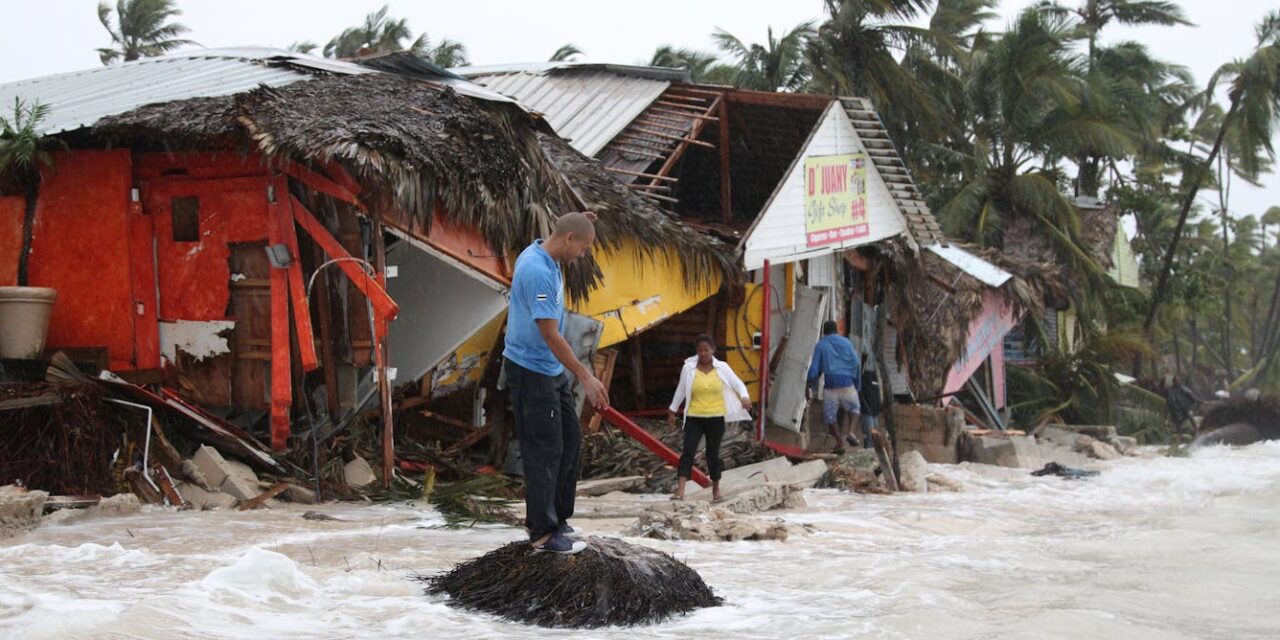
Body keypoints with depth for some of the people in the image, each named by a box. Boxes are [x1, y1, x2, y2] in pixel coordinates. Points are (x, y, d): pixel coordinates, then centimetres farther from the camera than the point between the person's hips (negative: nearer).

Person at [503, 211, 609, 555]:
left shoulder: (544, 256, 3)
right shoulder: (537, 272, -26)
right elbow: (550, 336, -27)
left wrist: (582, 223, 12)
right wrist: (586, 377, -25)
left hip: (552, 370, 10)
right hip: (531, 372, -10)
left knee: (570, 440, 14)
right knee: (545, 450, -3)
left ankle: (555, 516, 24)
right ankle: (544, 533, 5)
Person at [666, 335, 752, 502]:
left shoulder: (722, 368, -1)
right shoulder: (688, 368, -1)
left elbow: (738, 384, 2)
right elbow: (680, 390, 9)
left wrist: (744, 397, -19)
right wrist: (672, 411, 13)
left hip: (716, 418, 1)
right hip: (694, 418, 0)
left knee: (713, 453, 8)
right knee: (688, 450, -14)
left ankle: (716, 489, 25)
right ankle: (680, 490, -21)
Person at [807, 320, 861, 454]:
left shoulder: (821, 345, 6)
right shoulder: (846, 342, 10)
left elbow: (815, 368, 2)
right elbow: (856, 363, 6)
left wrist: (812, 387, 10)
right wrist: (857, 384, 15)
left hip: (830, 384, -1)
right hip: (847, 382, 1)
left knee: (830, 415, 8)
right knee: (853, 409, 18)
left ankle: (840, 442, -2)